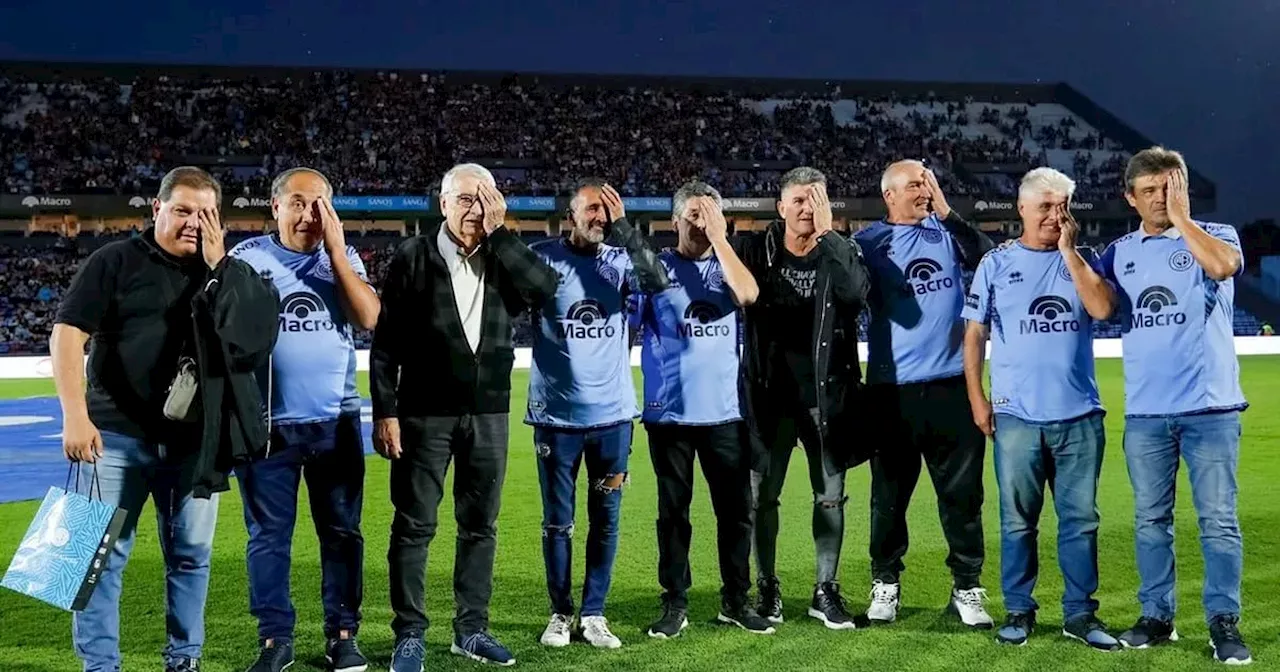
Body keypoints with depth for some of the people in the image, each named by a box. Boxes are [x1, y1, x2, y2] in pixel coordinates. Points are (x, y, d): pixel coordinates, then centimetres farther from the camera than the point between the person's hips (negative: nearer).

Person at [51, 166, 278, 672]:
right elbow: (68, 334, -4)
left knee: (191, 554, 8)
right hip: (117, 435, -3)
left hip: (195, 442, 3)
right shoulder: (116, 261, 1)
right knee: (102, 554, 0)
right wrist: (75, 415, -13)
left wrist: (217, 265, -7)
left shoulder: (228, 275, 11)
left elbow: (256, 337, -4)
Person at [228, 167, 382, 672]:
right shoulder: (247, 258, -1)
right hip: (267, 422, -2)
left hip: (336, 420, 2)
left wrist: (335, 250, -12)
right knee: (269, 535, 5)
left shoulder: (344, 258, 6)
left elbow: (368, 318, -9)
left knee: (341, 532, 7)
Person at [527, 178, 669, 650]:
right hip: (556, 414, -2)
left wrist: (623, 228, -18)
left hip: (612, 413, 2)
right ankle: (561, 612, 20)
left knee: (605, 520, 7)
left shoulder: (620, 260, 2)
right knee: (558, 522, 7)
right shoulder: (544, 257, -4)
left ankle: (593, 614, 18)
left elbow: (658, 282, -15)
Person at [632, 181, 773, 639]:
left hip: (725, 411, 2)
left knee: (736, 509, 6)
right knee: (673, 510, 6)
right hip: (669, 411, -2)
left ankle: (736, 600, 18)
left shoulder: (727, 265, 8)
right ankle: (675, 603, 14)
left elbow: (748, 295, -14)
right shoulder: (654, 267, 2)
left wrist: (719, 238, -10)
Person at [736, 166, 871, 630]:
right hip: (770, 394, 0)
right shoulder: (755, 250, -1)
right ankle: (767, 587, 22)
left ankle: (826, 591, 21)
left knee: (830, 495, 8)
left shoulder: (842, 252, -2)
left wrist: (825, 233, -22)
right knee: (763, 495, 7)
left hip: (825, 394, 1)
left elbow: (855, 294, -22)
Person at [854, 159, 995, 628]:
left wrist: (945, 210, -11)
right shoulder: (869, 242, 1)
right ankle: (885, 584, 20)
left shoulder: (946, 231, 7)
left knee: (963, 492, 5)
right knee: (890, 492, 8)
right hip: (892, 387, -2)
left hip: (952, 382, 2)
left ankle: (967, 587, 14)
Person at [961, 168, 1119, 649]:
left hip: (1079, 416, 1)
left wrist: (1068, 250, -9)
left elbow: (1103, 308, -11)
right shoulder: (997, 263, 5)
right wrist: (977, 398, -2)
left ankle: (1080, 613, 14)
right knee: (1018, 521, 5)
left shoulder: (1083, 259, 8)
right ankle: (1018, 610, 15)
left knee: (1080, 519, 5)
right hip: (1016, 416, -1)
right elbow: (974, 334, 5)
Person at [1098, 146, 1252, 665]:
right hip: (1144, 412, 3)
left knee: (1218, 520, 0)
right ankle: (1157, 617, 20)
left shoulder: (1215, 234, 2)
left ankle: (1224, 623, 7)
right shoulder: (1120, 251, 10)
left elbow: (1224, 266, -22)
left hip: (1210, 407, -3)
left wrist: (1180, 217, -13)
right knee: (1151, 519, 10)